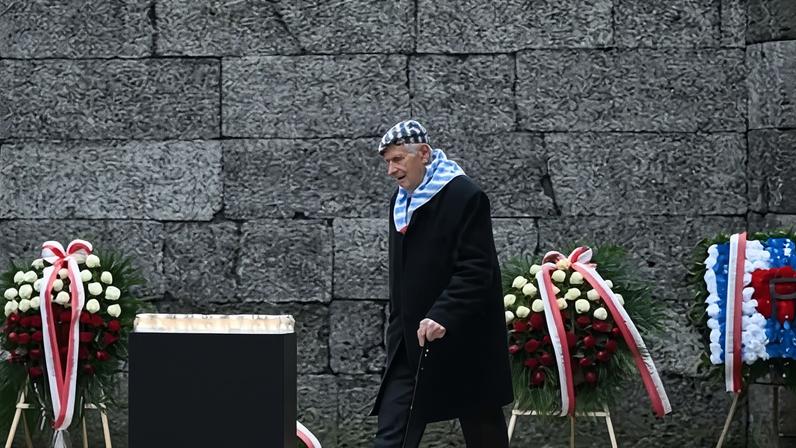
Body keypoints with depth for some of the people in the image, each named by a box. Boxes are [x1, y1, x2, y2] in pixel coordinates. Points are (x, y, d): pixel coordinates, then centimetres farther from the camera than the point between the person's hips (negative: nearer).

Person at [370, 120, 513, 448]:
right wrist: (398, 329, 17)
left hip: (462, 344, -7)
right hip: (411, 343, 7)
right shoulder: (400, 202, 13)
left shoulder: (465, 197, -13)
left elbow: (475, 270, -20)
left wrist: (442, 316, -30)